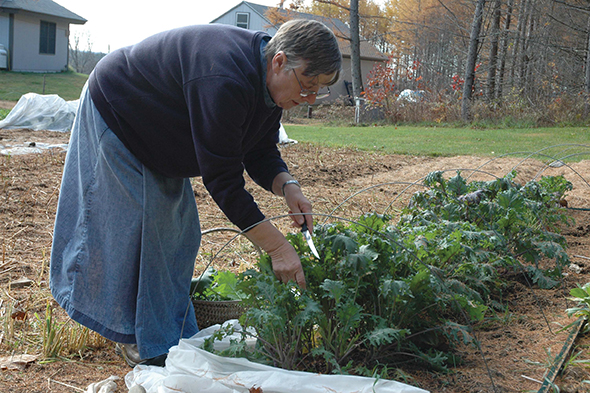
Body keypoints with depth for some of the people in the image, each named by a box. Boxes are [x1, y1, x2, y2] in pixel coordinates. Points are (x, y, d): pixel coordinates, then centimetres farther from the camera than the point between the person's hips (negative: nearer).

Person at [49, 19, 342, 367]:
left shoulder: (269, 79, -12)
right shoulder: (224, 83, -41)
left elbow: (260, 154, -4)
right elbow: (222, 179, -39)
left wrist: (287, 185, -25)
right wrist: (277, 247, -38)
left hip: (158, 139, 9)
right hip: (114, 114, -9)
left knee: (178, 229, 8)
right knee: (139, 226, -9)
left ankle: (175, 335, 19)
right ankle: (137, 340, 7)